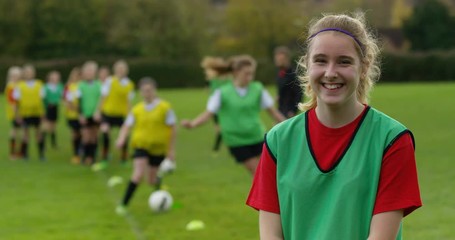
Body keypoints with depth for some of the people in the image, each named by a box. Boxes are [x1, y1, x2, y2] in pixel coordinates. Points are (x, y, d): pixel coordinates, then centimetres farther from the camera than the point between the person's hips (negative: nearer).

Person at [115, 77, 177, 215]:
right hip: (141, 146, 0)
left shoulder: (165, 107, -7)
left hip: (158, 148, 0)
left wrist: (171, 149, -5)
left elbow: (172, 129, -4)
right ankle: (123, 205, -16)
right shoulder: (137, 109, 0)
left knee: (152, 181, 7)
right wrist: (121, 139, -19)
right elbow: (127, 126, 2)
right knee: (138, 174, -20)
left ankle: (158, 184, 46)